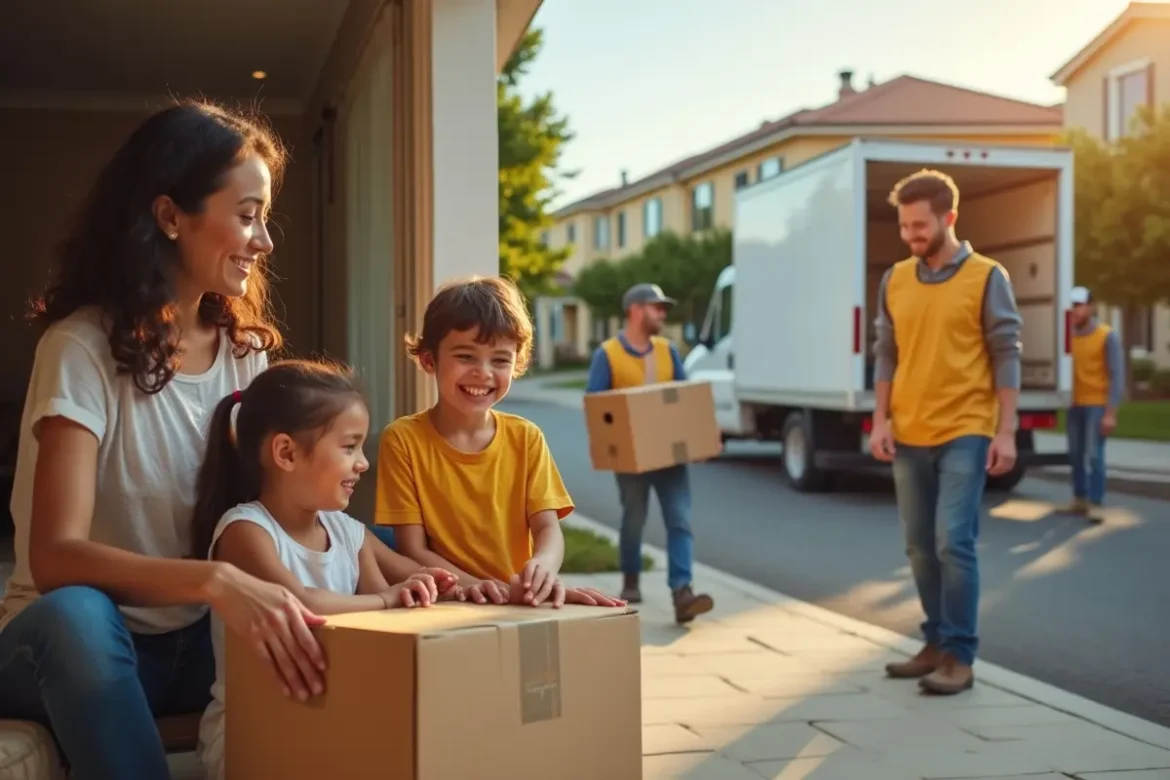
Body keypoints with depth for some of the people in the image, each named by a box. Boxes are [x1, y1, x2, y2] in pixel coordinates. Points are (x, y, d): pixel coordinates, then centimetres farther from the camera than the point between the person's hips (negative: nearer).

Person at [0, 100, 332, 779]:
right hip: (82, 646, -4)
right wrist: (215, 581, -43)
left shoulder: (245, 347, 3)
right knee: (74, 614, -38)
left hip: (194, 643, 5)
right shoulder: (84, 347, -16)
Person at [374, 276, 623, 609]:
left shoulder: (526, 437, 8)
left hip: (522, 604, 2)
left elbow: (548, 527, 1)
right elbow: (412, 550, -4)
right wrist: (470, 584, -22)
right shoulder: (403, 439, -2)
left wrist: (544, 566, -22)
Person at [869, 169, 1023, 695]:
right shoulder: (894, 281, 8)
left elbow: (1006, 358, -4)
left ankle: (960, 657, -3)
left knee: (954, 543, -10)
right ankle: (937, 643, 21)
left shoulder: (987, 277, -3)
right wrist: (880, 421, 2)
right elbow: (886, 356, 12)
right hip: (908, 437, 5)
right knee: (921, 547, 9)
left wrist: (1005, 432, -9)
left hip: (964, 434, -5)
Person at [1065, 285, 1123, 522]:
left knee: (1094, 455, -10)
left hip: (1097, 406, -5)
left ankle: (1096, 505, -5)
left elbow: (1117, 376, -10)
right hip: (1075, 405, 5)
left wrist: (1111, 413, -16)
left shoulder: (1107, 336, -9)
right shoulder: (1070, 336, 4)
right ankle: (1080, 499, 20)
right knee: (1076, 454, 9)